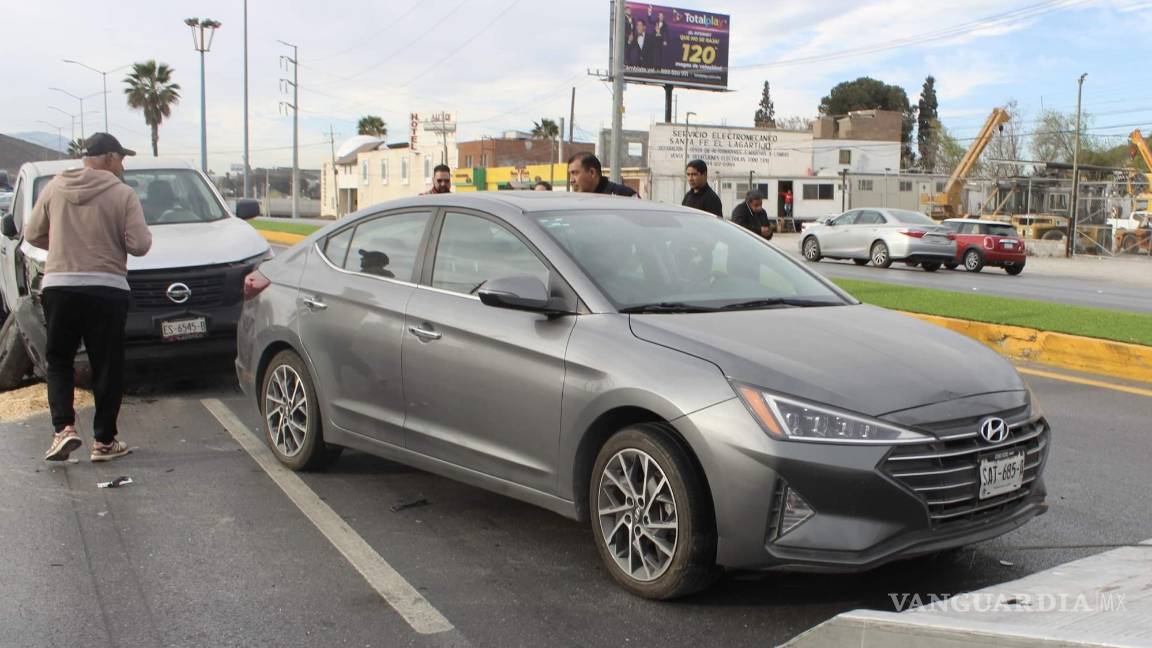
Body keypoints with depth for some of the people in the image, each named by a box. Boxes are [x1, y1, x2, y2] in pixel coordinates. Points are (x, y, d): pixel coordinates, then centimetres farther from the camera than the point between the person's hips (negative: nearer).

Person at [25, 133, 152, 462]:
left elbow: (33, 234, 10)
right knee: (107, 367, 7)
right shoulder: (122, 194, -5)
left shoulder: (55, 187, 5)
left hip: (58, 286, 2)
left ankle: (64, 428, -1)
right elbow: (139, 245, -10)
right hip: (107, 289, -2)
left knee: (59, 360, 16)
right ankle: (104, 440, 11)